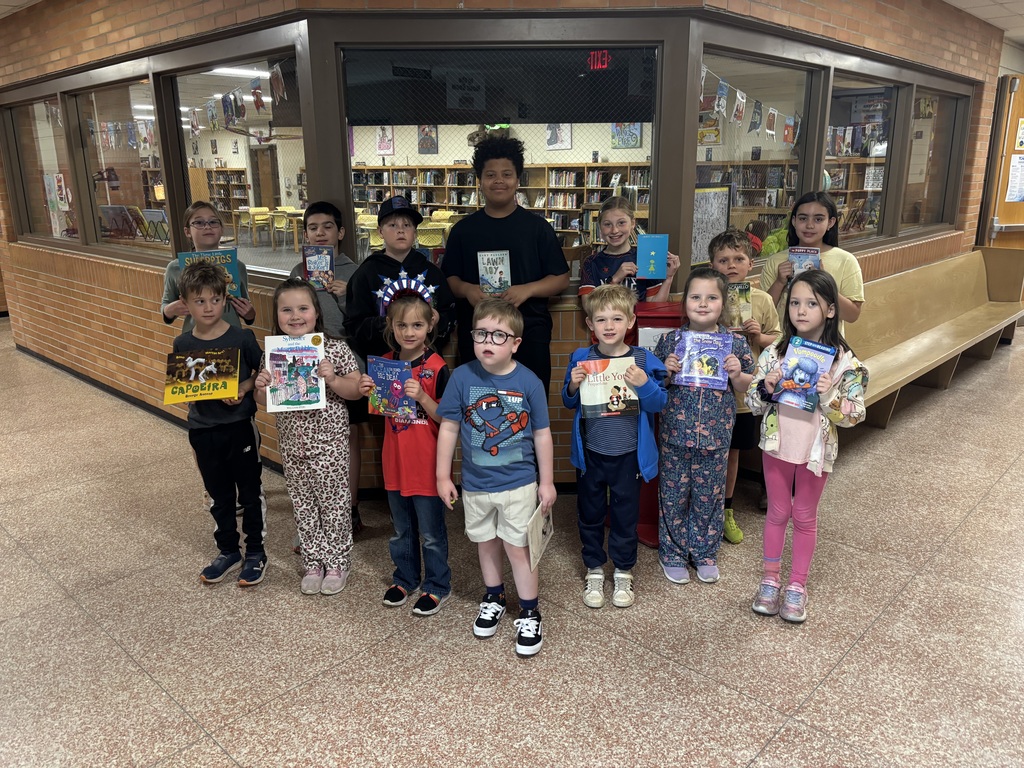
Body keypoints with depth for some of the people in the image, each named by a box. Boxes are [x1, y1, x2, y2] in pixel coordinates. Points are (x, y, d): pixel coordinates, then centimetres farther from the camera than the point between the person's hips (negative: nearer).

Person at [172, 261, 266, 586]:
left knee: (250, 492, 9)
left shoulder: (242, 338, -11)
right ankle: (228, 552, 33)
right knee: (218, 496, 17)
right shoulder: (182, 345, -1)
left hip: (240, 425, -3)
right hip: (203, 429, 3)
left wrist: (244, 387, -18)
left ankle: (256, 553, 25)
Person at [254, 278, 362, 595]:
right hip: (292, 442, 4)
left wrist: (332, 380, -25)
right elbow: (264, 402, 6)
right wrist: (262, 386, -15)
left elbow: (356, 390, -8)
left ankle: (337, 563, 25)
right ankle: (313, 563, 31)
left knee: (333, 503, 8)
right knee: (303, 506, 15)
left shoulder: (335, 349, -11)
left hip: (329, 441, -4)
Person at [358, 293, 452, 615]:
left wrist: (421, 397, -29)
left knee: (431, 533, 9)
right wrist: (368, 393, -7)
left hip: (427, 465, -5)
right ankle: (405, 579, 38)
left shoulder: (436, 368, -15)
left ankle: (437, 586, 25)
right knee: (401, 530, 21)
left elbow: (445, 418, -15)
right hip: (396, 463, 5)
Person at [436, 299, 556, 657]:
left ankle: (529, 613, 23)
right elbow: (449, 428, -3)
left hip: (519, 484, -2)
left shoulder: (529, 382, -13)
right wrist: (443, 476, -1)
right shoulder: (462, 377, -11)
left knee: (518, 547, 5)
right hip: (475, 484, 2)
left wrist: (547, 482, 0)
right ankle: (493, 597, 41)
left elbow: (542, 434, -4)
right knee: (486, 543, 19)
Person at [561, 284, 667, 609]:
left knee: (625, 513, 13)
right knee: (590, 512, 15)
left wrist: (644, 384, -26)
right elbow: (569, 403, 5)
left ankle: (623, 571, 33)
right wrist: (573, 385, -16)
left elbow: (658, 405, -8)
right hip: (590, 452, 1)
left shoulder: (643, 360, -8)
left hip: (628, 454, -1)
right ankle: (594, 569, 33)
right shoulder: (581, 359, -4)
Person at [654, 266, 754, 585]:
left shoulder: (735, 343, -1)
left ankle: (705, 553, 31)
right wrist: (666, 371, -14)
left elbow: (747, 388, 7)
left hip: (715, 437, 1)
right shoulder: (670, 340, -3)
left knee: (709, 497, 13)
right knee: (673, 496, 9)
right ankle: (672, 553, 27)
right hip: (675, 435, 0)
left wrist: (736, 374, -13)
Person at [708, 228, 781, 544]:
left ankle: (726, 512, 35)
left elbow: (776, 340, 8)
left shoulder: (761, 300, -1)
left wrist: (759, 336, -12)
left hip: (743, 393, 2)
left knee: (732, 453, 17)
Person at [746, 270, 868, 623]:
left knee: (804, 516, 14)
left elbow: (855, 414, -10)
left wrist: (829, 396, -27)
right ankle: (771, 578, 32)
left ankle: (797, 585, 30)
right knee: (777, 512, 16)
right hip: (777, 445, 2)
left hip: (816, 450, -1)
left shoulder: (844, 360, -12)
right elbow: (753, 403, -2)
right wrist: (765, 388, -22)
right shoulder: (774, 352, -7)